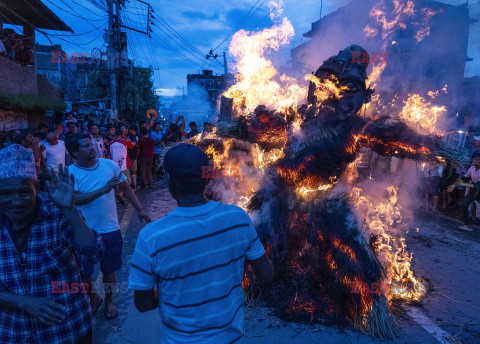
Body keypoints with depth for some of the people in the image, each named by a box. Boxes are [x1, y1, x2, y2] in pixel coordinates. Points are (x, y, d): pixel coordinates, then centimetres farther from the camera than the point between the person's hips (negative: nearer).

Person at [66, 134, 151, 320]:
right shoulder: (70, 172, -10)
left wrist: (140, 209, 8)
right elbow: (76, 199, -24)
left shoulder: (109, 164, -2)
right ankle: (94, 298, 38)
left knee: (109, 269, 15)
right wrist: (103, 190, -34)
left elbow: (125, 188, 8)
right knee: (83, 272, 8)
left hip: (110, 229, 2)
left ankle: (109, 301, 39)